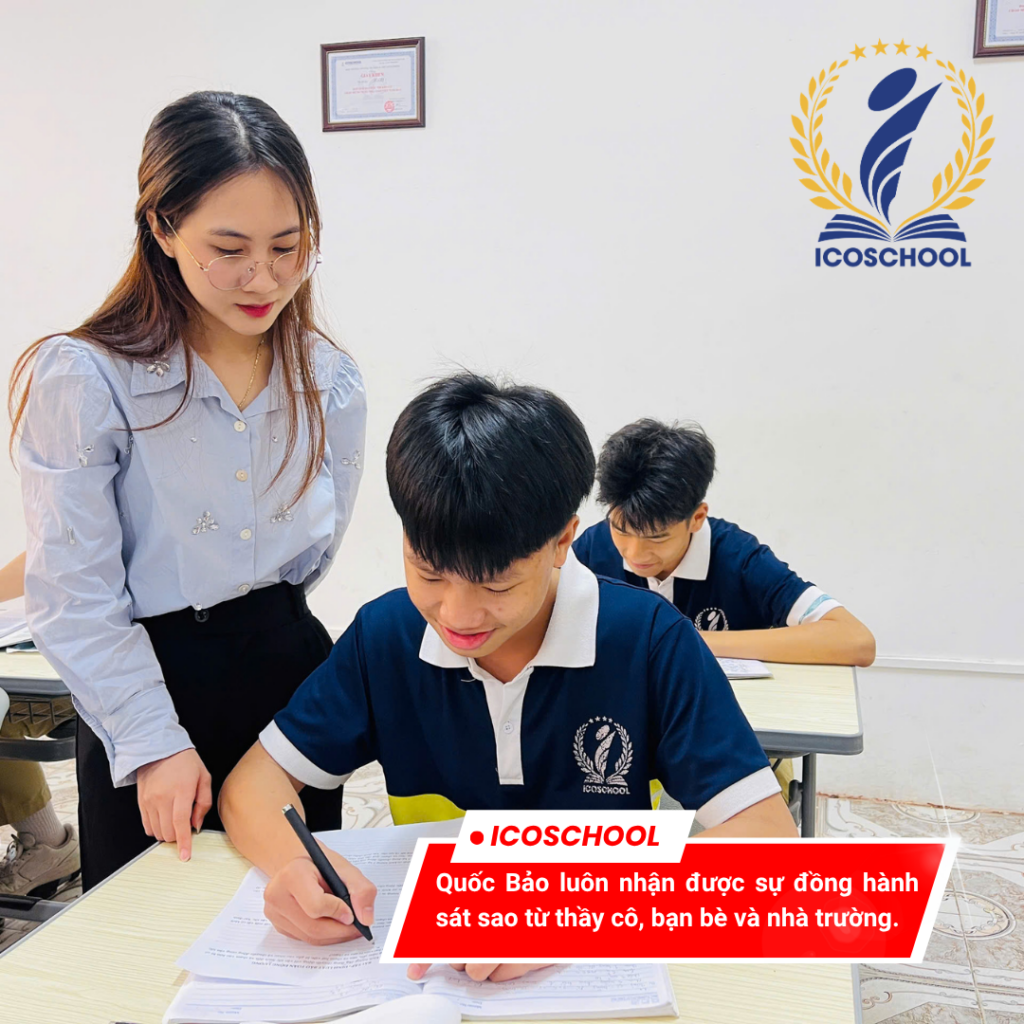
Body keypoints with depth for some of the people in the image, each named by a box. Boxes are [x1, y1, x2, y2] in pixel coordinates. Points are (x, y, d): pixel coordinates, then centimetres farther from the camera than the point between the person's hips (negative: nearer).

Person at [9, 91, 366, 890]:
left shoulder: (331, 379, -1)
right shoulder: (83, 381, -15)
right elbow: (74, 599, -14)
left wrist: (261, 618, 12)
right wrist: (154, 744, -14)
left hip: (291, 669, 4)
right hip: (149, 687, -4)